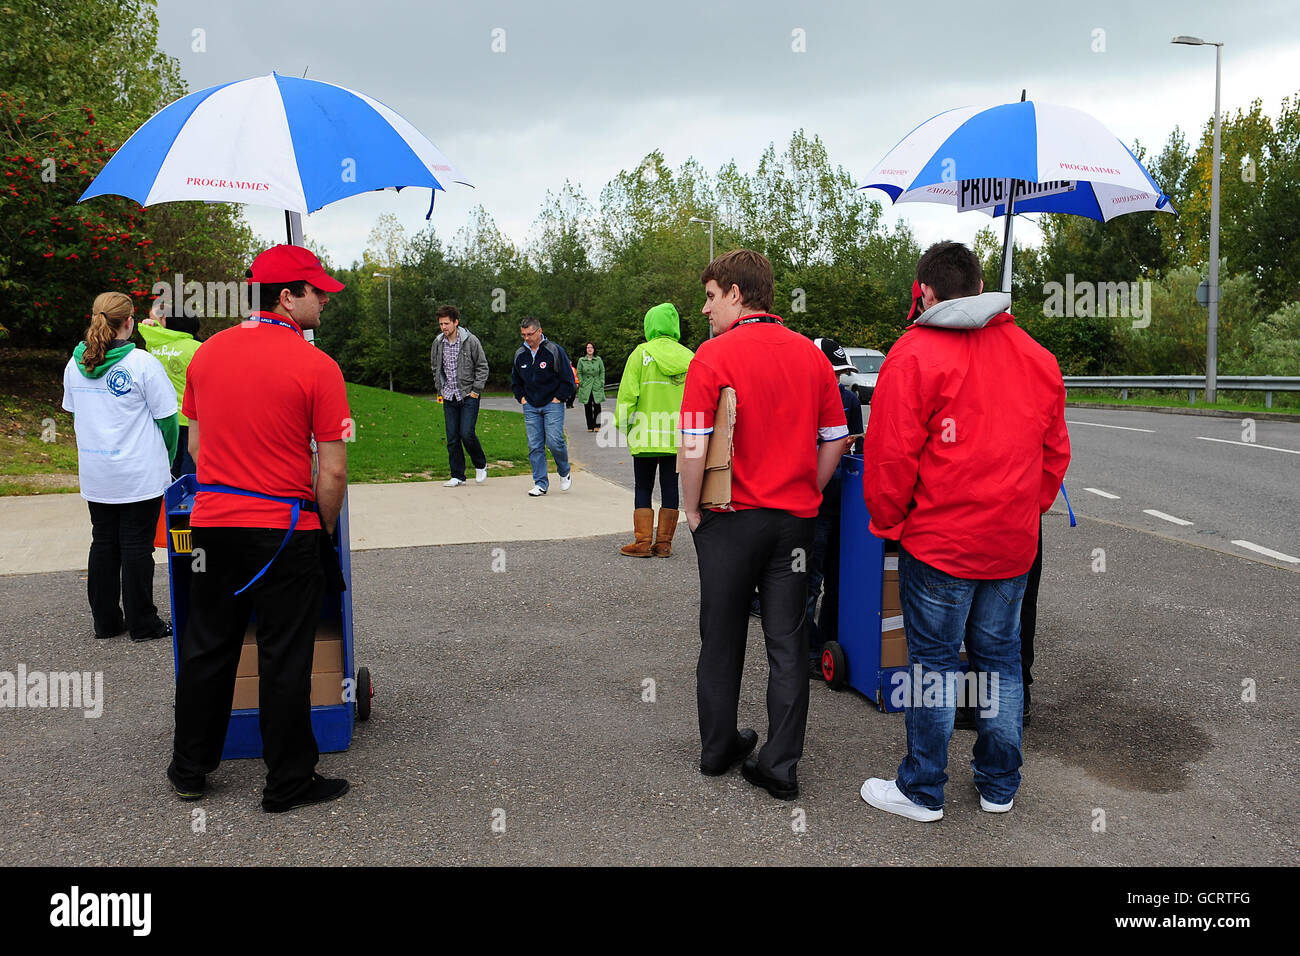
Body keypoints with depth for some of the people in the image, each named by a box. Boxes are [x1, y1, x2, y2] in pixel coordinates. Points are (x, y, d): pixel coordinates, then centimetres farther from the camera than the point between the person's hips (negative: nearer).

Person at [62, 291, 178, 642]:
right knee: (136, 546, 1)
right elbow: (166, 417, -10)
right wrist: (167, 456, 5)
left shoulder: (75, 365, 5)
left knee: (103, 543, 14)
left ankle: (105, 620, 22)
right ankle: (142, 623, 9)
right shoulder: (142, 364, -13)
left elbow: (73, 412, 14)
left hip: (95, 475, 5)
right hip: (140, 475, -5)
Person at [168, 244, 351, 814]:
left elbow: (195, 443, 14)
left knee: (206, 648, 17)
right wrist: (324, 528, 2)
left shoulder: (207, 353, 5)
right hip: (284, 529, -5)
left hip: (211, 523, 6)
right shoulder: (316, 366, -13)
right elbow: (333, 472, -14)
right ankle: (288, 784, 17)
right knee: (284, 660, 5)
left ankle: (189, 771, 31)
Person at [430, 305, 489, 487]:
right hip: (449, 397, 4)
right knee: (452, 438, 3)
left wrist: (476, 390, -8)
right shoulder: (438, 343, 5)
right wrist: (440, 389, 12)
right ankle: (457, 476, 12)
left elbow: (482, 367, -2)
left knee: (467, 433, -12)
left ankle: (480, 465, 12)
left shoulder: (470, 340, -7)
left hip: (469, 396, -4)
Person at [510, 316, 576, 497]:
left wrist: (558, 398, -7)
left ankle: (564, 473, 13)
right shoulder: (520, 354, 9)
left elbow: (568, 379, -3)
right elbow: (515, 380, 24)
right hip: (530, 407, 4)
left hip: (553, 405, -4)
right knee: (535, 446, 0)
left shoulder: (554, 351, -6)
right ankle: (540, 483, 6)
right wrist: (521, 398, 11)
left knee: (554, 441, -13)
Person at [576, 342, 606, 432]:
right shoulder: (581, 360, 6)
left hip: (597, 387, 0)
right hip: (586, 387, 0)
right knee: (587, 407, 2)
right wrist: (581, 383, -2)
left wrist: (602, 383, 1)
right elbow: (578, 372, 7)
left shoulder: (598, 359, 7)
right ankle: (590, 426, 9)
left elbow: (602, 372, 10)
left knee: (597, 405, -11)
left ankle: (597, 425, -4)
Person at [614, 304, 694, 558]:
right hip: (677, 436, 3)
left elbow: (628, 394, -6)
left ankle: (643, 542, 5)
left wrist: (622, 424, 4)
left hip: (646, 434, -3)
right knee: (669, 487, 9)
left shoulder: (641, 353, -5)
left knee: (643, 488, 6)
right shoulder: (689, 357, 3)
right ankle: (664, 543, 13)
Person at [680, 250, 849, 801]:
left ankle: (718, 749, 27)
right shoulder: (812, 355, 4)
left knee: (721, 640, 13)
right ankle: (780, 767, 12)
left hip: (730, 521, -3)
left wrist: (692, 510, -3)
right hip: (795, 519, 3)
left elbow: (694, 446, -15)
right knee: (788, 645, 8)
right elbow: (835, 439, 7)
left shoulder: (713, 356, -11)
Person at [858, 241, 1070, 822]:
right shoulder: (1036, 357, 7)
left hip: (939, 540, -5)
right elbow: (1054, 453, 13)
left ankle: (923, 791, 16)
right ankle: (999, 786, 27)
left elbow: (890, 455, -13)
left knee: (933, 661, 4)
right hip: (1014, 541, 6)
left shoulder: (914, 355, -11)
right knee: (999, 658, 15)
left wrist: (888, 523, 0)